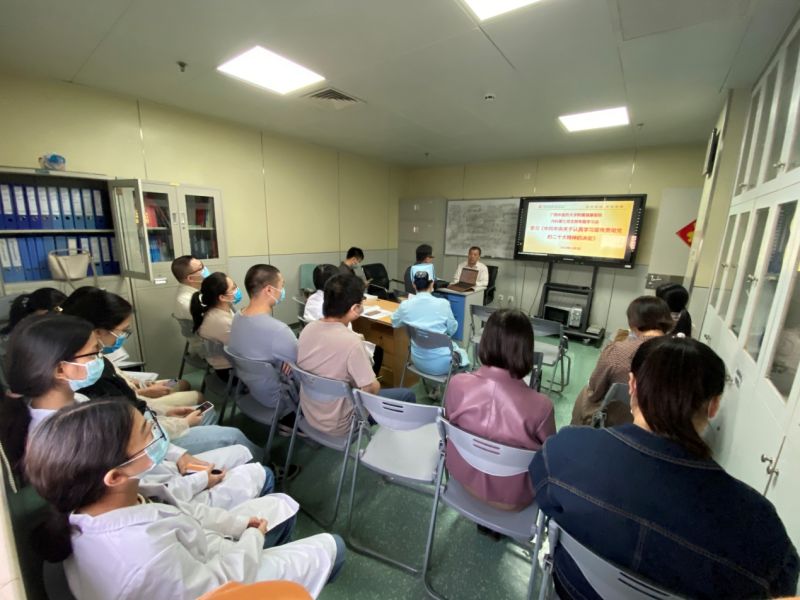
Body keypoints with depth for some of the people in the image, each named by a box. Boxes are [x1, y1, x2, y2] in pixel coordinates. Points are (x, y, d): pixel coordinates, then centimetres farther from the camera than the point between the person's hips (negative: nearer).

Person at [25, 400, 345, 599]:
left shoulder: (113, 499, -22)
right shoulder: (143, 553, -47)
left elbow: (178, 510, -5)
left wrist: (239, 523, -3)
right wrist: (253, 537, -12)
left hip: (198, 558, 7)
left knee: (279, 504, 22)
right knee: (328, 547, 6)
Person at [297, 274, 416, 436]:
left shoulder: (308, 329, -10)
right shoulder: (351, 341, -31)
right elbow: (371, 389, -21)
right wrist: (375, 385, 0)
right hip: (338, 424, -7)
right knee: (407, 395, 6)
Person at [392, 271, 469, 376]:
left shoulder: (405, 305, -9)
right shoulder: (443, 303, -16)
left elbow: (394, 323, 12)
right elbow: (452, 329, -1)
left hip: (419, 361, 4)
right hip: (440, 363, -3)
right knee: (461, 353, 30)